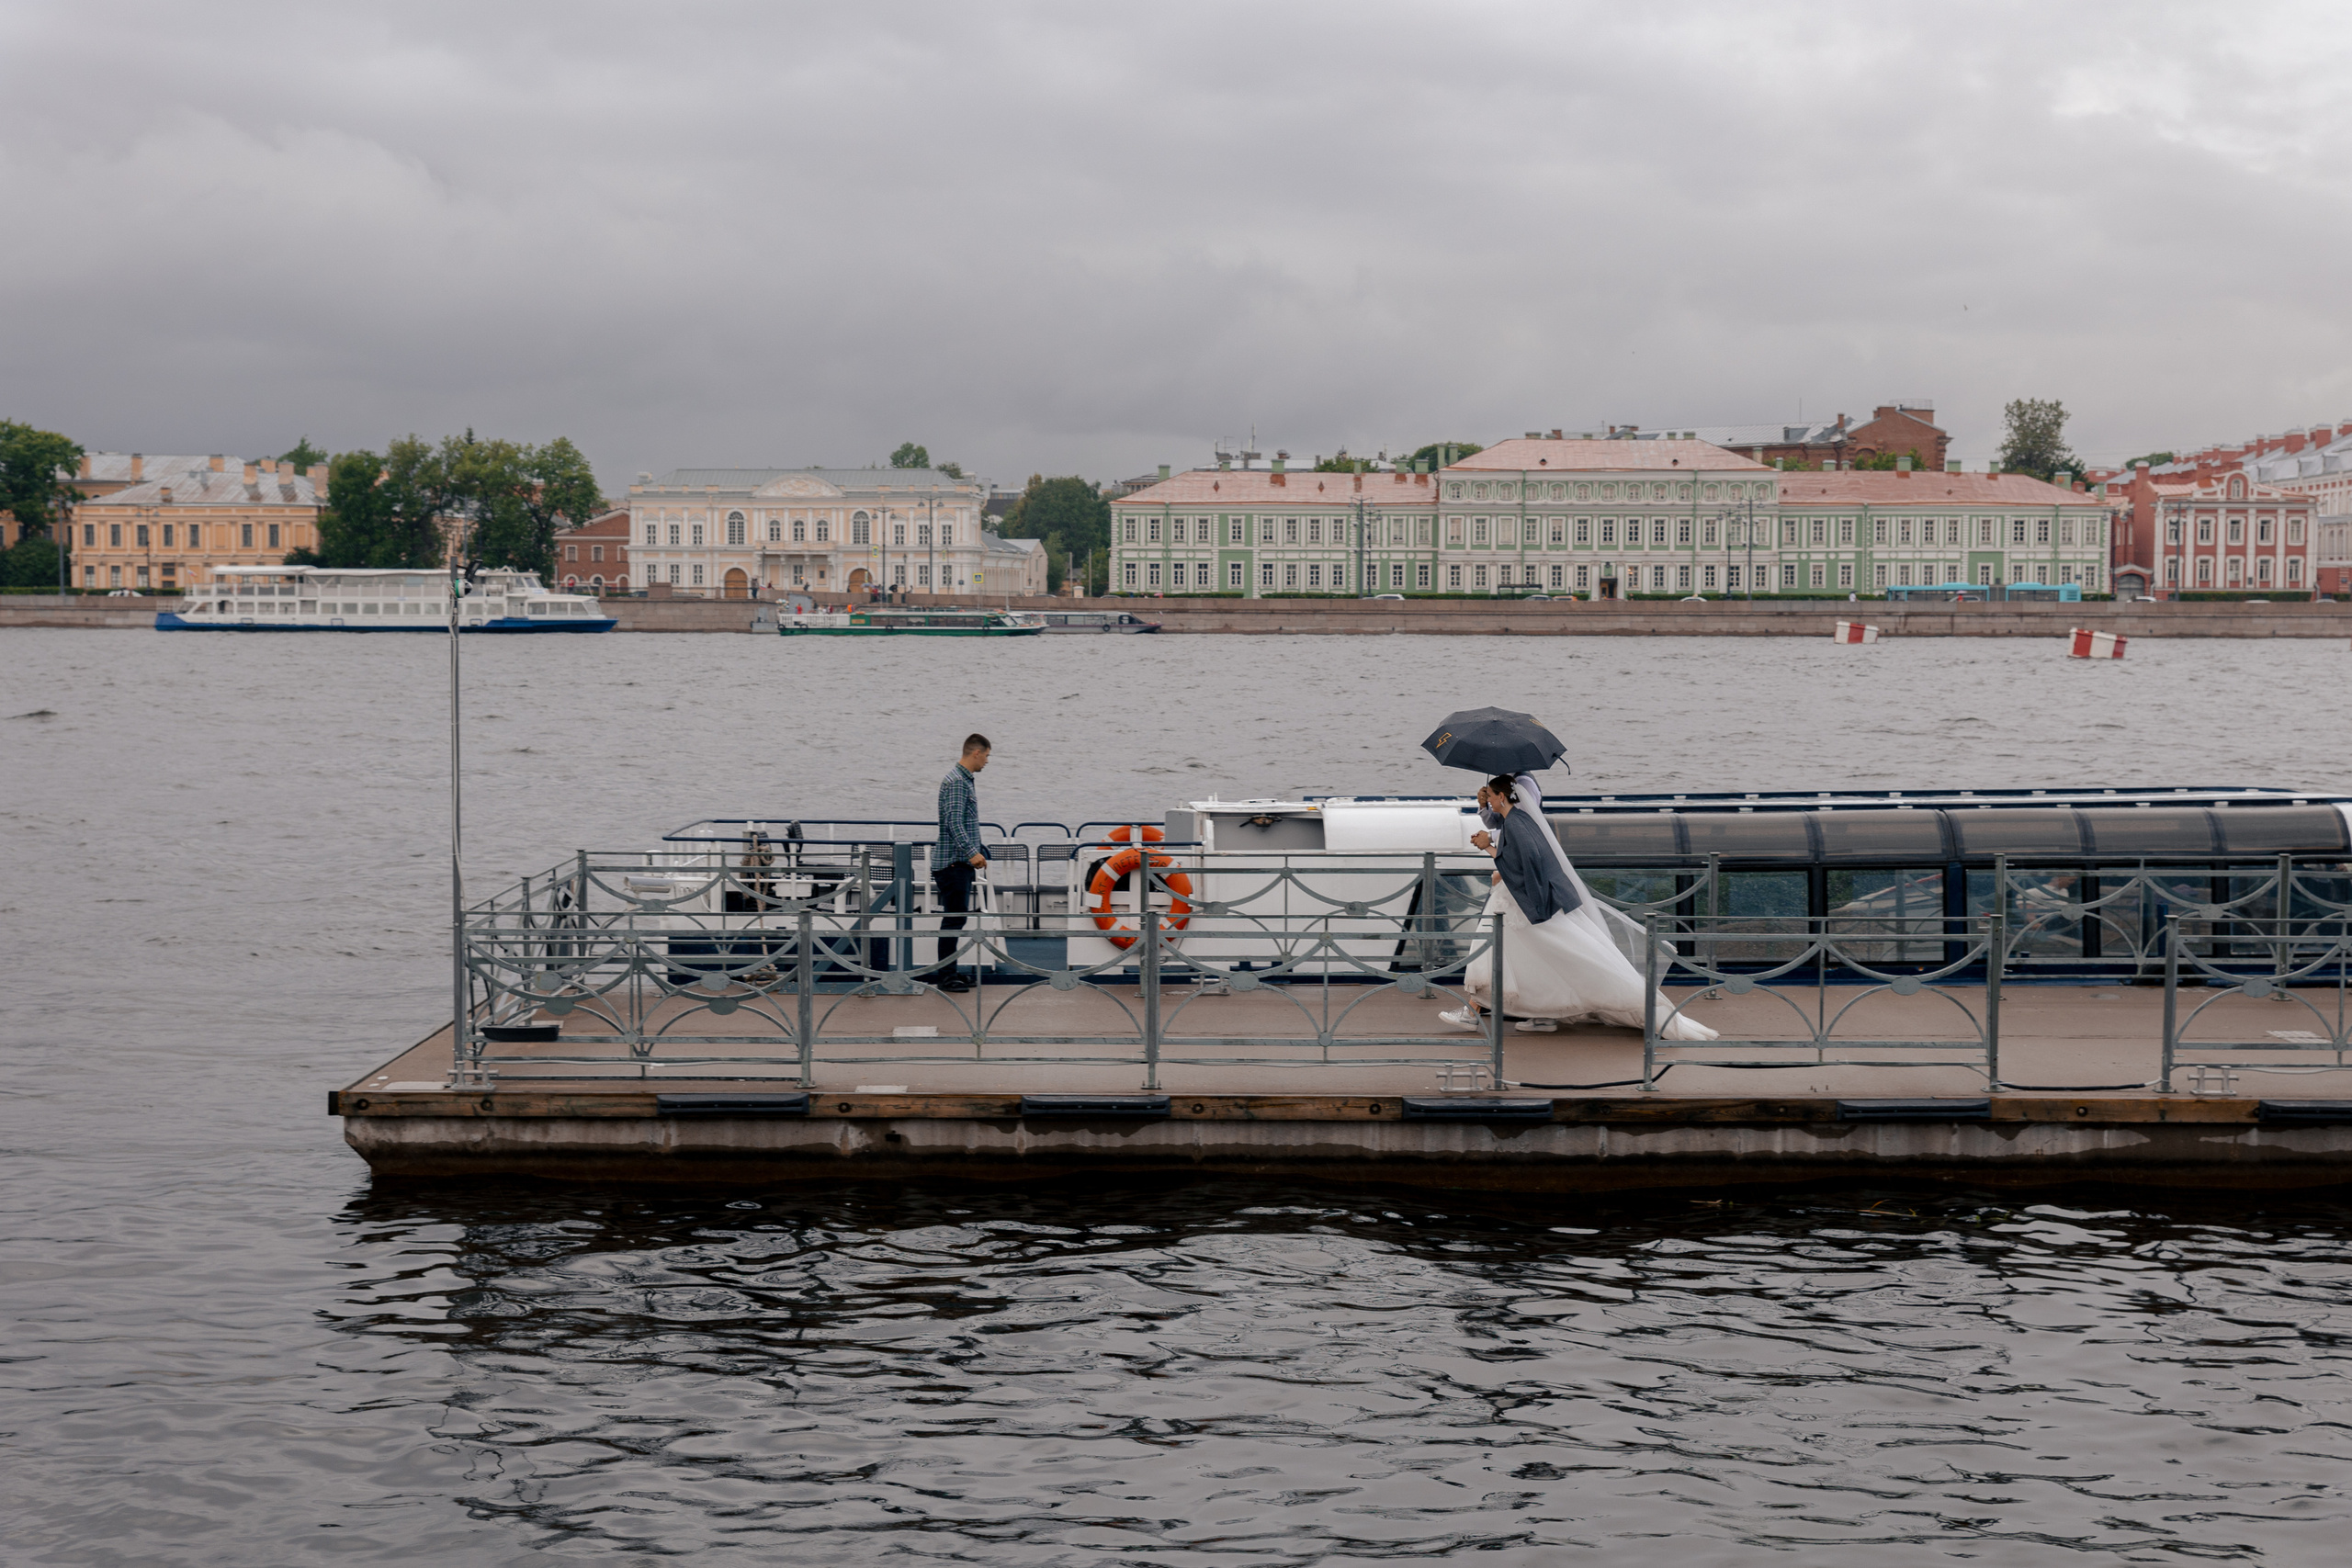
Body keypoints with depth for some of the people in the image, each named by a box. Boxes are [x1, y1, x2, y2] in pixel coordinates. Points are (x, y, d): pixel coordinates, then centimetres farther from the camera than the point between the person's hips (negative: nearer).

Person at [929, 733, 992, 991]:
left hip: (961, 862, 10)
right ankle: (947, 976, -5)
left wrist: (975, 852, 28)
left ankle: (950, 971, 17)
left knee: (957, 917, 12)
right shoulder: (956, 781, -16)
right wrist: (972, 852, -28)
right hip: (952, 861, -10)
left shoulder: (965, 779, 17)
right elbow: (954, 822, -24)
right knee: (953, 918, -8)